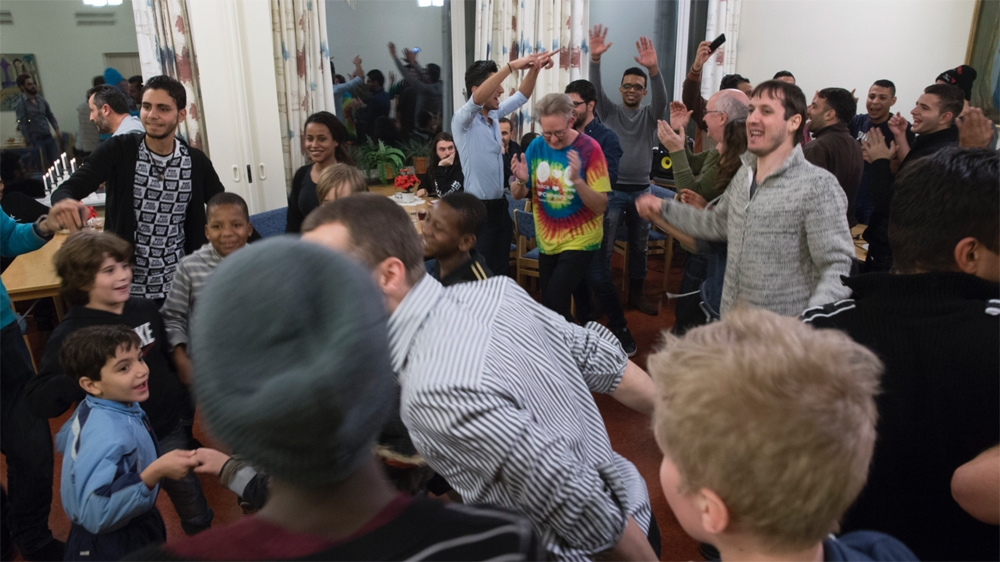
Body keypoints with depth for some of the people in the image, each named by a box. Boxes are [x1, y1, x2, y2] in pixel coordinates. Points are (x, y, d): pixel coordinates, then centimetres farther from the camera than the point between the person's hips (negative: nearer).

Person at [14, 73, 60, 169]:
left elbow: (50, 116, 16)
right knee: (43, 168, -3)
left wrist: (57, 129, -1)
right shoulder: (20, 104, -5)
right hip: (35, 140, -5)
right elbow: (22, 125, -8)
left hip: (49, 137, 5)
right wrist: (29, 143, -12)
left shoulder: (41, 100, 11)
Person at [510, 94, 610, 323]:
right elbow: (517, 195, 1)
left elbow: (600, 206, -19)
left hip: (579, 241, -5)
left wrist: (576, 180, -35)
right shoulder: (536, 147, -5)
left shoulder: (589, 149, -17)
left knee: (554, 302, -16)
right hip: (547, 240, 5)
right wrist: (521, 181, -21)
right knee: (549, 302, 16)